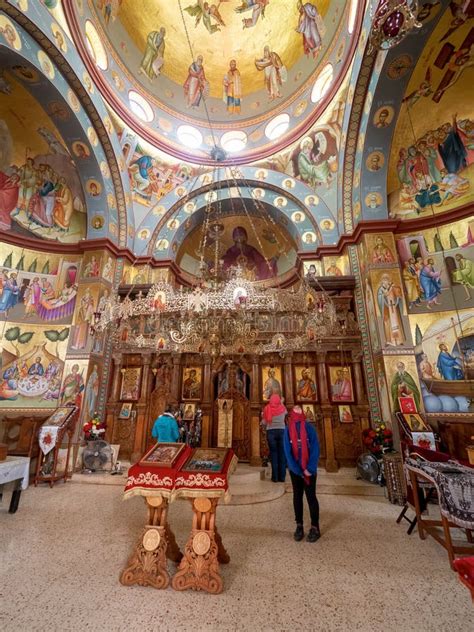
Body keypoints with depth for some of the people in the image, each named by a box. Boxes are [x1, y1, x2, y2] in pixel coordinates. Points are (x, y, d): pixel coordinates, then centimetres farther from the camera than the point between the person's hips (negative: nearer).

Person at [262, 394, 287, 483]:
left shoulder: (267, 408, -1)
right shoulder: (282, 408, 2)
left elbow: (264, 421, 2)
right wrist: (281, 403, 34)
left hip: (271, 432, -1)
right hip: (281, 431, 1)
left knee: (273, 453, 4)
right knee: (282, 453, 5)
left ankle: (275, 477, 5)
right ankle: (282, 476, 8)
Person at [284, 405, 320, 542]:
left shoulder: (309, 428, -8)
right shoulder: (288, 430, -5)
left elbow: (315, 449, -9)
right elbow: (287, 451, -6)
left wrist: (310, 469, -15)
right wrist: (298, 470, -12)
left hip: (309, 468, -1)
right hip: (295, 469, 2)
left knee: (311, 496, 5)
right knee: (297, 496, 12)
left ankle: (315, 527, 19)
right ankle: (299, 526, 25)